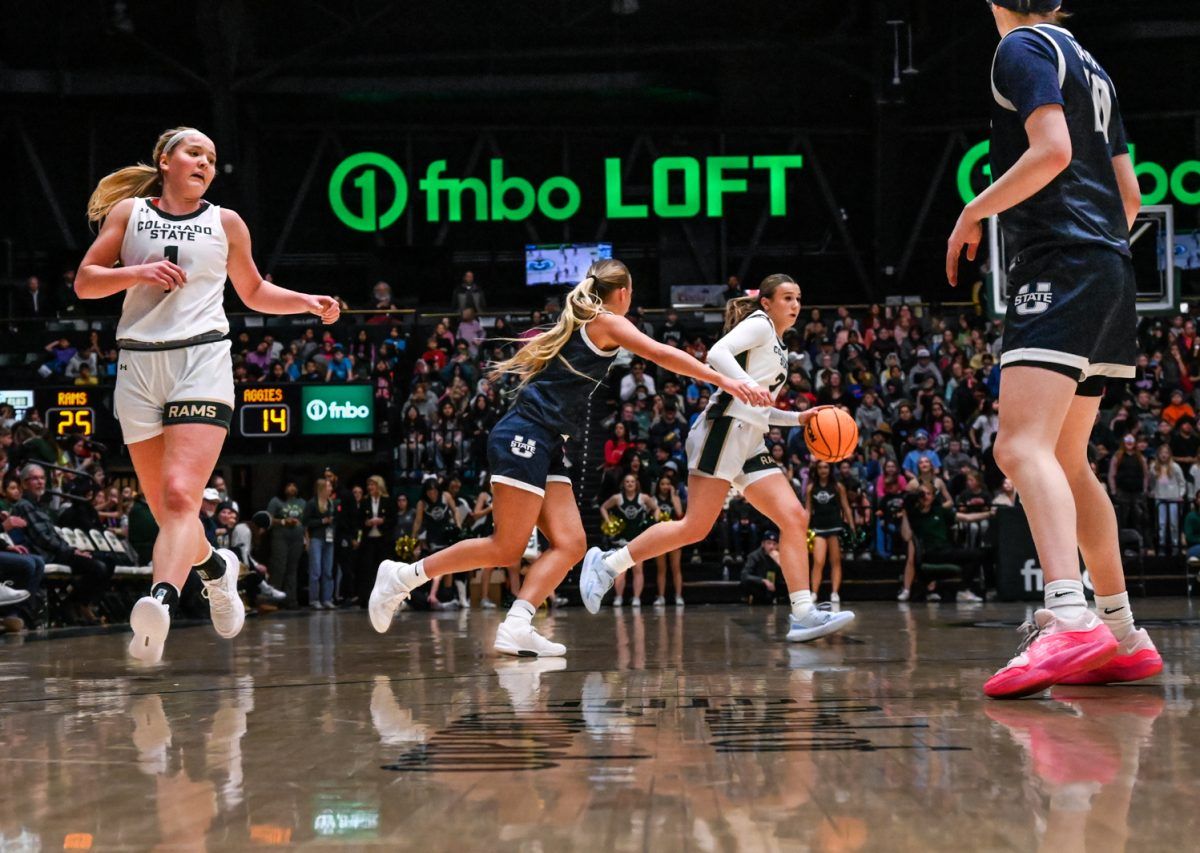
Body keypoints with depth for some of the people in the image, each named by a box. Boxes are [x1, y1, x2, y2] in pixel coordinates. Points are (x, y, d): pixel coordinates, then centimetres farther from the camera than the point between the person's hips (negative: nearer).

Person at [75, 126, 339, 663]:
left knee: (180, 495, -22)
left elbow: (254, 292, 26)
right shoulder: (128, 211, 11)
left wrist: (309, 303, 10)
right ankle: (215, 567, 37)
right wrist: (137, 273, -9)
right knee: (164, 508, 6)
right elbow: (84, 282, 8)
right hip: (139, 363, 2)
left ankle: (161, 602, -42)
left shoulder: (225, 223, 13)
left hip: (202, 361, -2)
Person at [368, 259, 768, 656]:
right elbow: (664, 355, -11)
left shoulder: (576, 322, 22)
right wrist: (724, 381, -13)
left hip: (547, 445, 10)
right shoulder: (606, 322, -4)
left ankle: (515, 629, -14)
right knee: (507, 549, -9)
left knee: (569, 544, -3)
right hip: (525, 437, -10)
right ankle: (404, 576, -1)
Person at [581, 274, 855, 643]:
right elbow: (717, 353, -18)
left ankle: (803, 615, -10)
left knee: (795, 518, -4)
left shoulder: (777, 346, 27)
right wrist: (749, 385, -31)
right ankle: (606, 564, -4)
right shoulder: (759, 324, 1)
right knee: (695, 527, -14)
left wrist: (798, 418, 21)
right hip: (726, 428, -10)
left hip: (749, 444, 10)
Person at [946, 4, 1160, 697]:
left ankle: (1069, 620, -41)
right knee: (1067, 462, 14)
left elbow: (1052, 149, -18)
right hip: (1110, 272, 10)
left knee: (1023, 445, -22)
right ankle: (1124, 639, 14)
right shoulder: (1091, 68, 24)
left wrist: (974, 214, -8)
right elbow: (1129, 195, 24)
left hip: (1060, 266, -10)